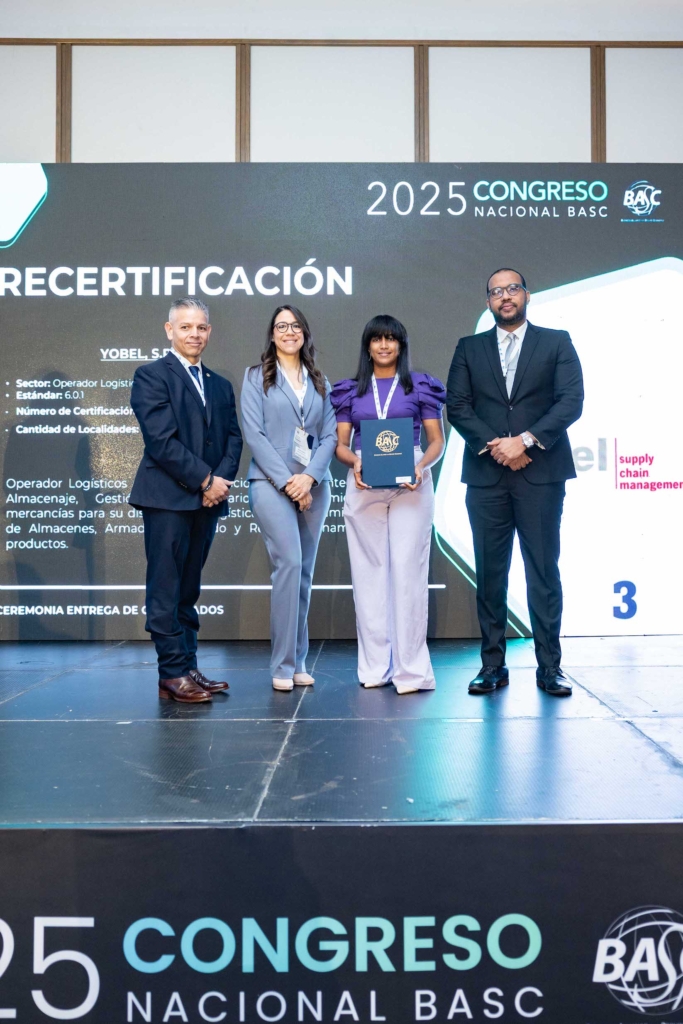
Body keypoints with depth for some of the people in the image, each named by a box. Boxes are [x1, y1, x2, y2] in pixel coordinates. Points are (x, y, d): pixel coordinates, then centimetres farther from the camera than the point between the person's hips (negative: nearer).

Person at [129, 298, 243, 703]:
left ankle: (188, 669, 14)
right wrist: (206, 480, -13)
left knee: (188, 590, 10)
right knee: (166, 590, -3)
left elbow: (233, 438, 13)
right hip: (168, 497, -6)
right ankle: (173, 674, 1)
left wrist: (223, 479, -6)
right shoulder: (151, 376, -1)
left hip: (208, 500, 6)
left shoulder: (221, 385, 19)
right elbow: (161, 439, -12)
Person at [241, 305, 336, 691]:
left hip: (314, 485, 4)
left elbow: (330, 435, 7)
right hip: (272, 483, -4)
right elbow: (254, 433, -3)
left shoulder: (320, 382, 16)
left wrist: (309, 476, -10)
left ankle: (298, 662, 14)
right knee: (290, 563, -16)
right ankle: (283, 665, -9)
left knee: (305, 572, 5)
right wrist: (286, 480, -12)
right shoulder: (257, 377, 7)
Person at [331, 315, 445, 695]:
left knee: (408, 569, -7)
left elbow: (437, 441, 5)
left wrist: (422, 466, -15)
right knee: (369, 571, 3)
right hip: (364, 485, 2)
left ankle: (410, 668, -3)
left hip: (410, 484, -2)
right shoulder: (351, 390, 14)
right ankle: (375, 666, 10)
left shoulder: (420, 386, 9)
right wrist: (355, 462, -12)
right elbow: (341, 443, 10)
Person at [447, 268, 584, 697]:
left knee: (544, 572, 0)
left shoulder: (556, 342, 9)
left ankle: (549, 666, 8)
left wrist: (525, 440, -13)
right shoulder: (469, 348, 13)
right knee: (490, 573, 3)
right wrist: (494, 446, -10)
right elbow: (458, 406, 4)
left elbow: (571, 400, -3)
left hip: (541, 473, -1)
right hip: (486, 476, 2)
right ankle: (493, 664, 11)